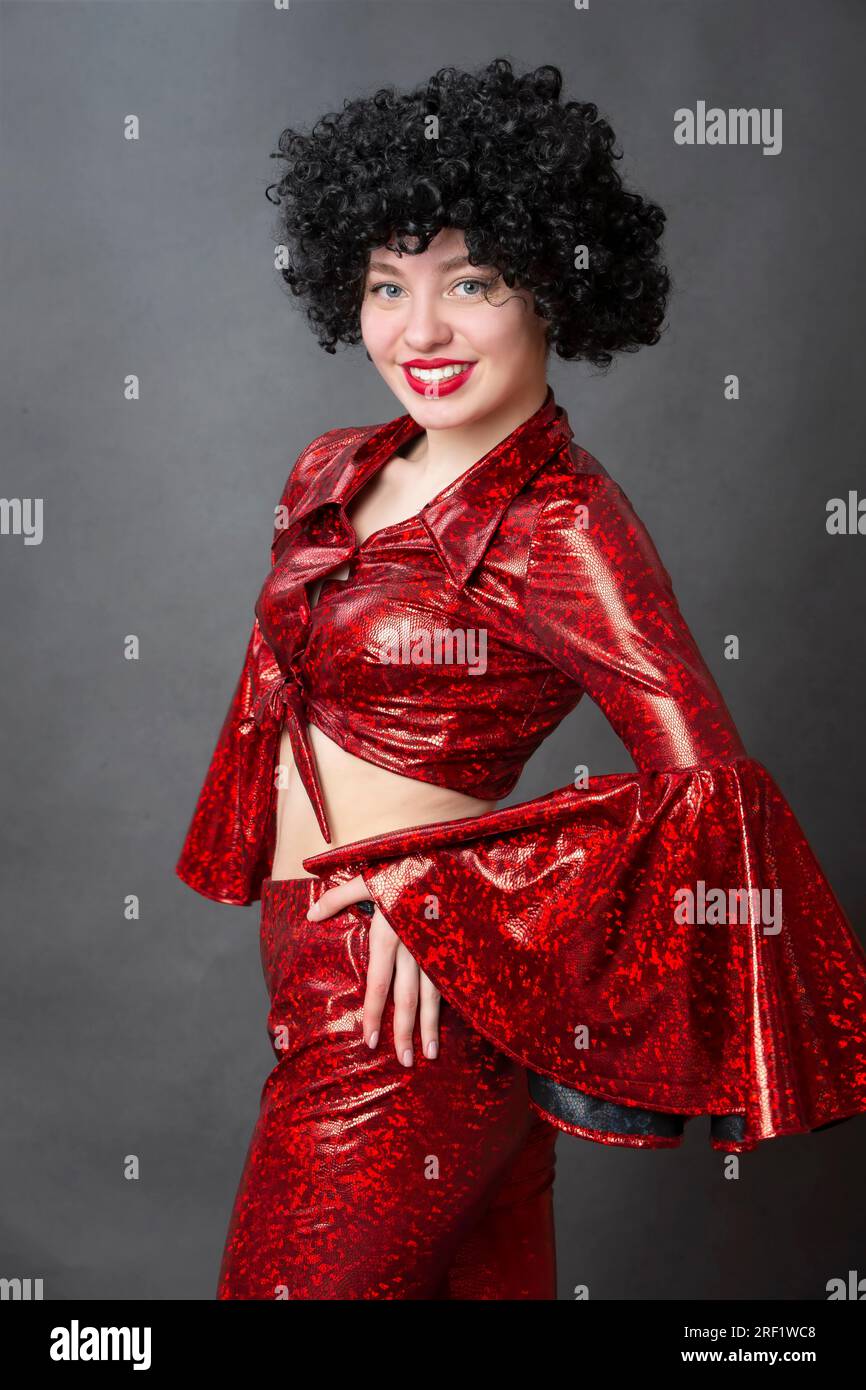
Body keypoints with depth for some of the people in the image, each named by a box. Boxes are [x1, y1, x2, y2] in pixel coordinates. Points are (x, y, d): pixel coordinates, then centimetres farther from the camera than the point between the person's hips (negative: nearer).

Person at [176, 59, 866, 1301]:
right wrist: (281, 901, 19)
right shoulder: (335, 473, 4)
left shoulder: (559, 526, -18)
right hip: (311, 965, 6)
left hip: (402, 1015, -6)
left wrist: (438, 885, -22)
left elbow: (708, 786, -26)